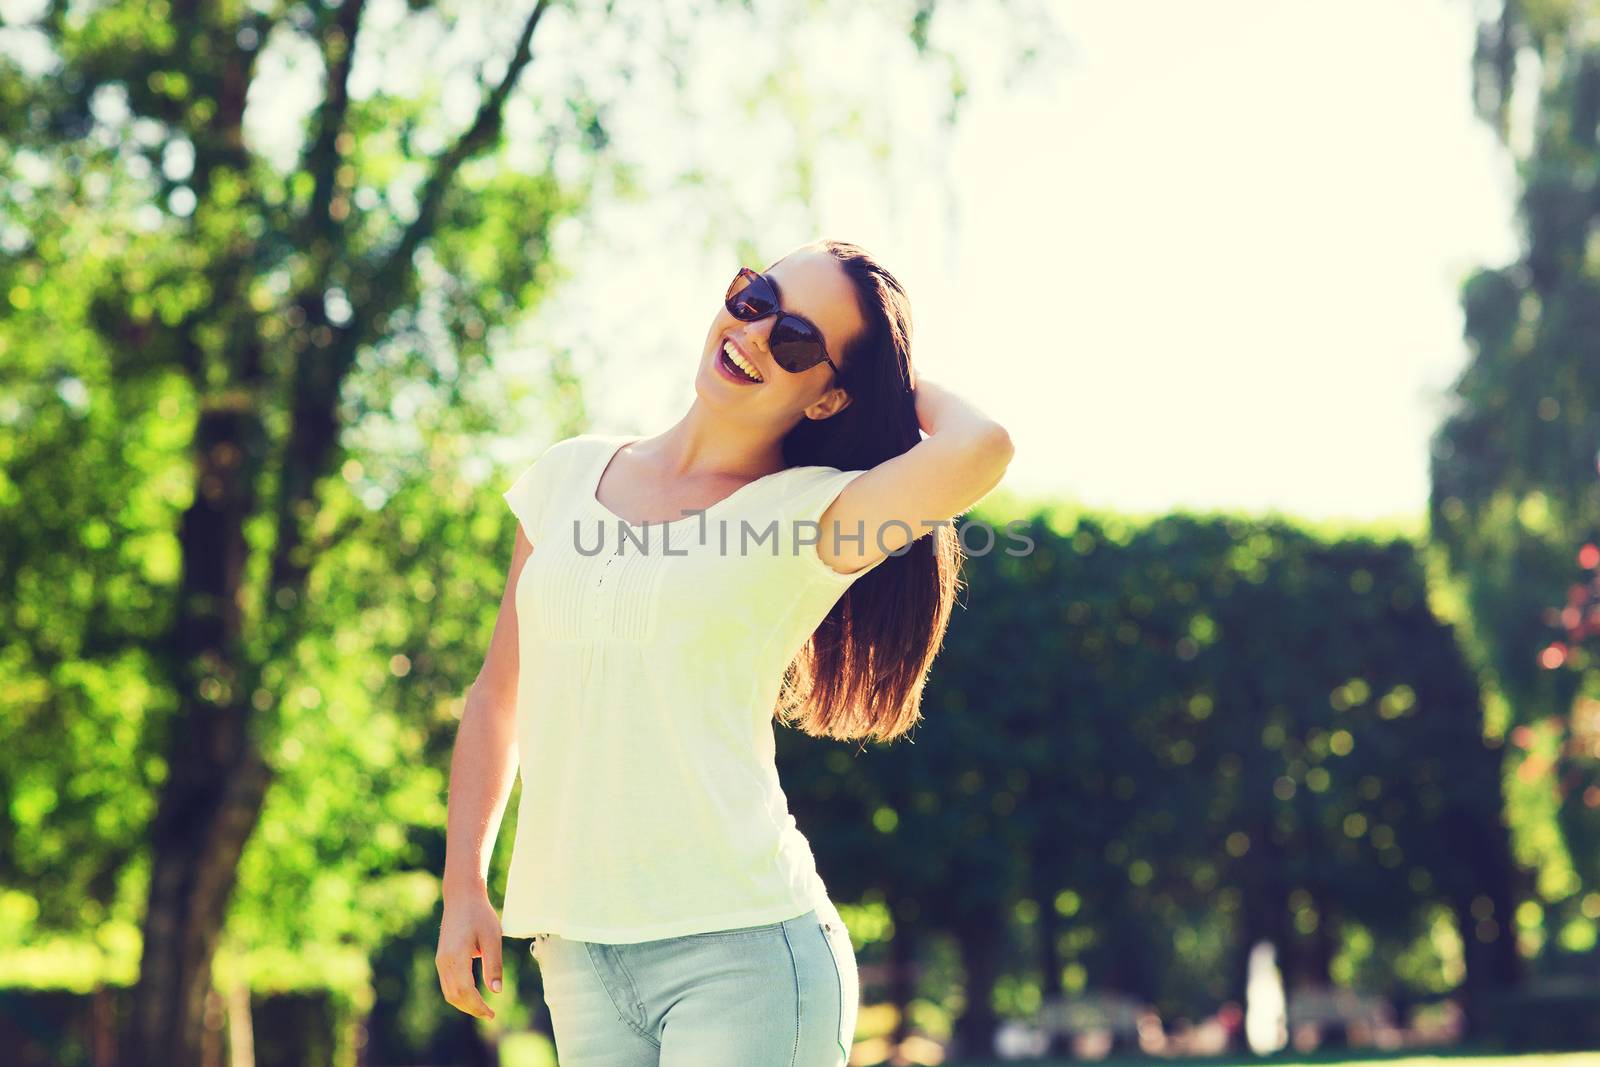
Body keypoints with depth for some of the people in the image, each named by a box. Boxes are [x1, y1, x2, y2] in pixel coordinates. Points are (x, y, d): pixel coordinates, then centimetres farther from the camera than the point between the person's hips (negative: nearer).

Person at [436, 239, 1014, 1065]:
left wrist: (897, 379, -2)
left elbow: (977, 450, -24)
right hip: (575, 950, 4)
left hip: (741, 945, -4)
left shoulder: (815, 514, -4)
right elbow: (499, 693, 17)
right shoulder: (569, 475, 11)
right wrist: (464, 887, 11)